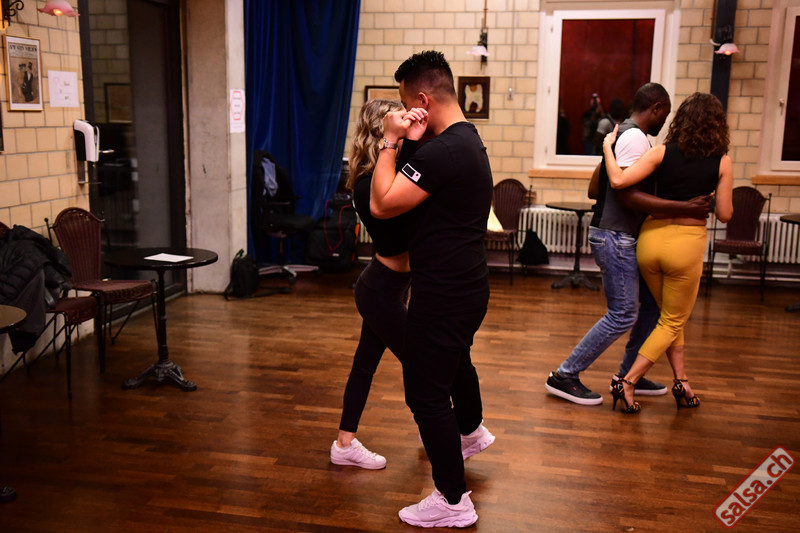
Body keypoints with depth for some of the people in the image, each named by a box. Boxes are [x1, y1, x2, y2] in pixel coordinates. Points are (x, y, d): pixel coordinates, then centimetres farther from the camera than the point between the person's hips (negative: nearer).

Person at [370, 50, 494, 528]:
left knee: (426, 392, 0)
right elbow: (420, 194, 11)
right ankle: (471, 431, 60)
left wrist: (391, 143, -15)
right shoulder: (467, 139, 9)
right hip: (467, 285, 11)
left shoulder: (445, 150, -25)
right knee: (456, 361, 33)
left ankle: (453, 502, 13)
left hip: (444, 292, -11)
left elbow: (382, 204, -24)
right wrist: (410, 145, -2)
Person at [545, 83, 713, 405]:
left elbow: (593, 190, 18)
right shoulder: (636, 138, -15)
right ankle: (564, 377, 1)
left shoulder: (619, 134, 16)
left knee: (652, 303, 15)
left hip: (622, 237, 11)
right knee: (623, 315, -6)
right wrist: (685, 208, -26)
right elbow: (629, 196, -25)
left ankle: (628, 375, 25)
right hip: (616, 237, -11)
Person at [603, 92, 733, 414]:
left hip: (650, 239, 3)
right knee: (672, 321, 13)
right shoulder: (722, 162, -3)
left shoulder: (663, 152, -3)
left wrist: (607, 145, 2)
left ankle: (681, 381, 20)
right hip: (687, 243, -2)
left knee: (671, 315, 23)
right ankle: (627, 383, 4)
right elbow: (724, 215, -2)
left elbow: (618, 180, -12)